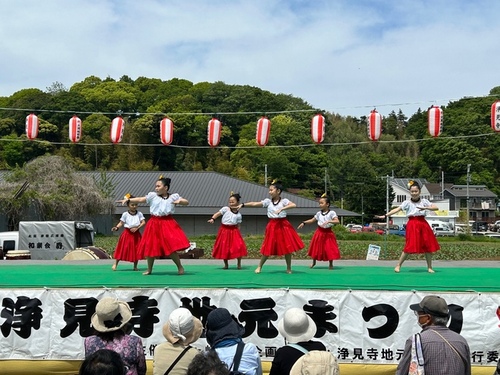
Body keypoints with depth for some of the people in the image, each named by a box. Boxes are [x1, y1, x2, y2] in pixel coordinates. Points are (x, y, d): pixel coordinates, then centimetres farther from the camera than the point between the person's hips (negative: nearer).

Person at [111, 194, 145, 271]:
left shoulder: (139, 214, 3)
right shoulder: (125, 214, -1)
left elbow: (143, 222, -2)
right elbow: (121, 223, -2)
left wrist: (137, 228, -14)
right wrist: (116, 227, -20)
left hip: (136, 234, 2)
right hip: (127, 233, -2)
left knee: (136, 250, 5)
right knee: (123, 249, -5)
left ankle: (135, 266, 16)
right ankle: (115, 264, 3)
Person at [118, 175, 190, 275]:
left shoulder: (173, 196, 4)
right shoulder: (152, 196, 5)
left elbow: (186, 202, 6)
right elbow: (140, 199, 1)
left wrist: (180, 201, -14)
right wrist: (128, 200, -10)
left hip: (168, 223, -2)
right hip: (154, 224, 2)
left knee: (171, 247, -12)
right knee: (150, 247, 6)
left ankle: (180, 267, 6)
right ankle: (149, 269, 24)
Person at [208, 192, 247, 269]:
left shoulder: (238, 215, 4)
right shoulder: (225, 209, -2)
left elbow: (238, 226, 9)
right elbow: (217, 213, -7)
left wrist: (238, 231, -2)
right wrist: (212, 219, -24)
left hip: (234, 231, 1)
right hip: (224, 230, -1)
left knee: (238, 247, -11)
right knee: (224, 248, 3)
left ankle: (239, 264, 8)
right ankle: (226, 264, 23)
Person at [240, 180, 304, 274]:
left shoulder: (284, 201, -4)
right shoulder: (268, 201, 2)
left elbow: (294, 205, -20)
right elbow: (255, 204, -5)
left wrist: (282, 208, -27)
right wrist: (243, 205, -13)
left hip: (283, 225, -1)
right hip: (272, 226, 1)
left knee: (287, 247, 1)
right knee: (268, 247, 1)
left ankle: (289, 268, 15)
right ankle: (259, 267, 14)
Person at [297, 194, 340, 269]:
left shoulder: (332, 213, -10)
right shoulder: (319, 213, 4)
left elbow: (337, 221, -22)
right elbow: (312, 220, 16)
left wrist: (328, 221, -33)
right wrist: (303, 223, 9)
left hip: (328, 233, -4)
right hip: (319, 232, 4)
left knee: (329, 248, -2)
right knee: (316, 247, 8)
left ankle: (330, 264, 14)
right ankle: (313, 262, 27)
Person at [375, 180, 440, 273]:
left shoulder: (424, 201, 6)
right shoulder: (407, 203, 1)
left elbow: (436, 208, 0)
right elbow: (397, 209, -6)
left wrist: (426, 208, -16)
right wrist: (385, 215, -15)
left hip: (423, 224, 3)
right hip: (412, 225, -3)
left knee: (428, 246, 3)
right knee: (410, 246, -11)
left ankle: (429, 267, 16)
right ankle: (398, 265, -1)